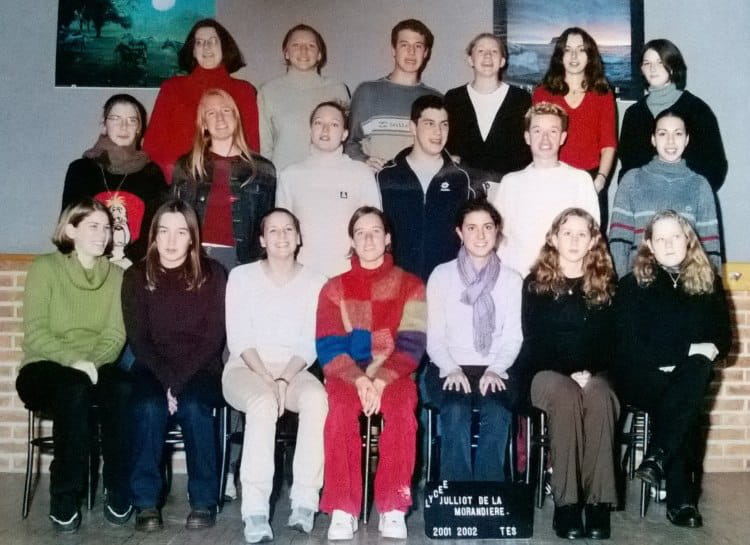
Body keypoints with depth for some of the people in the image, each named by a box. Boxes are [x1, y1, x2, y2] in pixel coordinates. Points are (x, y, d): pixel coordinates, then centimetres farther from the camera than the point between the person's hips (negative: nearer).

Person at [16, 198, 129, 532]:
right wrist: (74, 360, -26)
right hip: (45, 368, -3)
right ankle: (64, 500, -23)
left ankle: (119, 493, -18)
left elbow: (115, 335, -1)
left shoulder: (115, 275, 8)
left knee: (122, 389, -31)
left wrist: (92, 362, -20)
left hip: (96, 368, 3)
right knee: (75, 391, -36)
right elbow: (35, 334, -11)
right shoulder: (45, 268, -3)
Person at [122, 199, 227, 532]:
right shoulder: (136, 277, 4)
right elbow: (138, 339, -1)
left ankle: (204, 501, -18)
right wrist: (166, 381, -15)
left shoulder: (212, 275, 0)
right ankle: (146, 502, -19)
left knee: (193, 406, -31)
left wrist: (179, 382, -16)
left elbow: (213, 337, -5)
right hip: (153, 369, 1)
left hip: (200, 369, -1)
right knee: (148, 406, -30)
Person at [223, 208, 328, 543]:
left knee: (316, 398, -34)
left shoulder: (315, 282, 9)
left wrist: (284, 379, -15)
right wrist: (266, 378, -15)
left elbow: (310, 344, 2)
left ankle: (305, 501, -29)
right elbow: (238, 338, -1)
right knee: (263, 402, -36)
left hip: (294, 371, 1)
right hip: (246, 368, -1)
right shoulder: (242, 277, 8)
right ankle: (255, 510, -36)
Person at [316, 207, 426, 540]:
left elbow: (411, 345, -3)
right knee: (341, 411, -32)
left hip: (393, 375, 0)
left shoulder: (410, 285, 7)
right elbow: (329, 348, -1)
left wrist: (380, 381, -18)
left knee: (402, 411, -33)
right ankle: (342, 509, -25)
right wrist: (360, 380, -18)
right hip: (347, 374, 1)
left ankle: (393, 508, -23)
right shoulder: (334, 289, 9)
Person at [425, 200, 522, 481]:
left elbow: (513, 337, 6)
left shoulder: (512, 280, 11)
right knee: (456, 411, -32)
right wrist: (451, 369, -13)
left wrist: (495, 370, -12)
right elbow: (434, 336, 3)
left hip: (494, 371, 1)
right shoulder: (442, 275, 7)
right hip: (450, 368, -1)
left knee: (497, 413, -31)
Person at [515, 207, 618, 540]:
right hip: (547, 372, -1)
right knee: (566, 398, -35)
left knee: (600, 401, -33)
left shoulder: (605, 284, 13)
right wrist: (569, 372, -13)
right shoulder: (536, 283, 7)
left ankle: (598, 501, -32)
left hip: (594, 374, 2)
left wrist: (590, 372, -10)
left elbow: (610, 339, 8)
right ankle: (566, 502, -32)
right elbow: (534, 340, 0)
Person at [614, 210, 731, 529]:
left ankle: (657, 458, -32)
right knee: (687, 406, -33)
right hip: (642, 378, -2)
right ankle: (681, 498, -27)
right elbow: (628, 345, -6)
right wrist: (685, 353, -14)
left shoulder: (707, 282, 13)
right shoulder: (634, 284, 2)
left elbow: (724, 335, 11)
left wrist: (709, 350, -13)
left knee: (697, 371, -34)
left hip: (687, 378, 3)